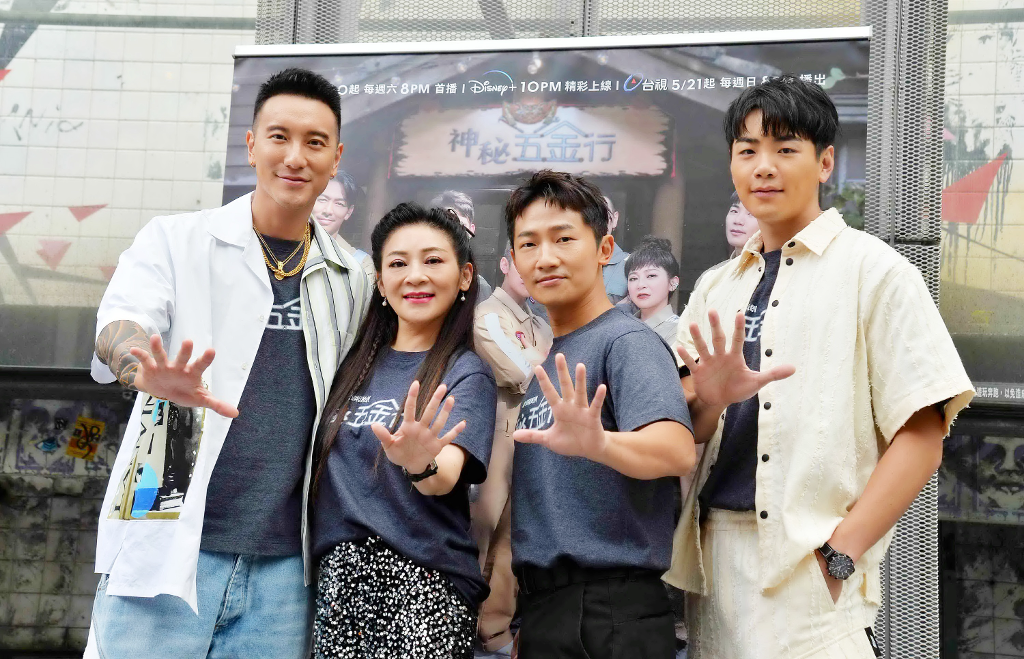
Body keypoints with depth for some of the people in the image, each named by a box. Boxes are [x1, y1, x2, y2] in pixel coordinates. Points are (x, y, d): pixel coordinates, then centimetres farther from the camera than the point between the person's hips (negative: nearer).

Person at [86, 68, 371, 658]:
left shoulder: (352, 282, 11)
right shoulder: (176, 242, 2)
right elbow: (119, 326, -15)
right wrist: (154, 373, -38)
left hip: (284, 568, 3)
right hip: (167, 553, -2)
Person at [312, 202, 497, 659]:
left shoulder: (466, 374, -5)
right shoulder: (354, 363, 9)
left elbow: (446, 478, -21)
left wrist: (421, 465, -42)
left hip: (425, 586, -4)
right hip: (338, 578, 4)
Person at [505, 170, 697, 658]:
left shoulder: (627, 342, -11)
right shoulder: (551, 359, 13)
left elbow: (676, 449, -29)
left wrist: (598, 443, -47)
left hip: (607, 615, -7)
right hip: (540, 607, 8)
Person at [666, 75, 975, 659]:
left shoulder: (872, 269, -2)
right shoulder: (715, 289, 13)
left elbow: (922, 434, -8)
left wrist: (838, 554, -15)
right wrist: (708, 399, -11)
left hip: (811, 569, -5)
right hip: (712, 556, 5)